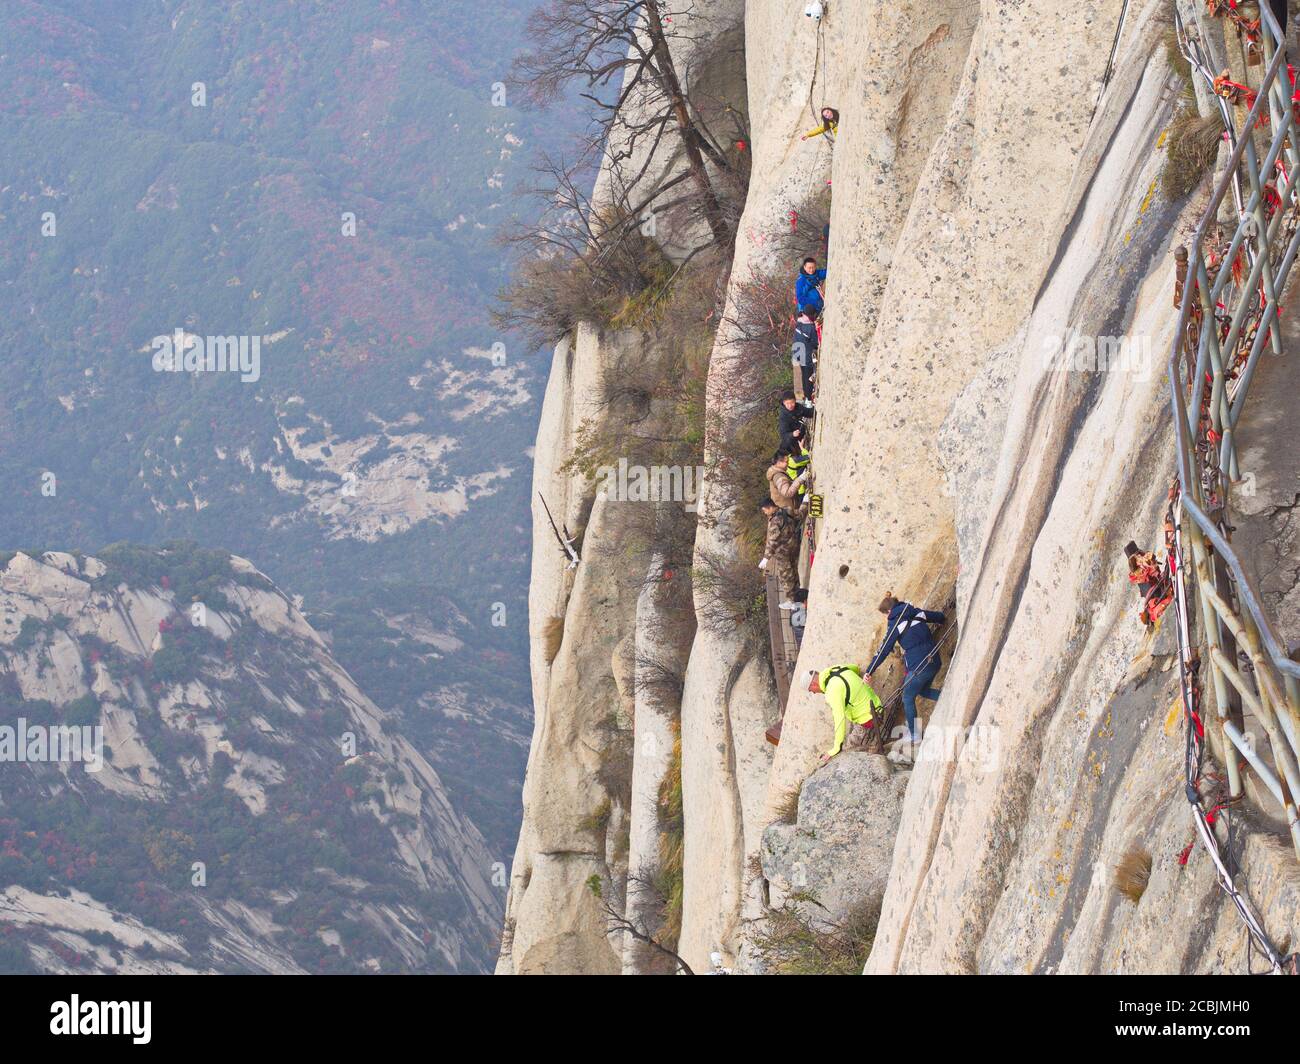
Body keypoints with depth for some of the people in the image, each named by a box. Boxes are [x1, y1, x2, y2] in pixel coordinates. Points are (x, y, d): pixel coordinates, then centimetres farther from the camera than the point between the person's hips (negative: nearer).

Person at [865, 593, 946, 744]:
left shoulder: (895, 624, -7)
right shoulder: (917, 613, 9)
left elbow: (884, 650, -8)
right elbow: (940, 617, 23)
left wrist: (870, 671, -4)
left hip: (918, 666, -7)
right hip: (934, 661, 7)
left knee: (908, 698, 13)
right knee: (922, 691, 29)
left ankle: (914, 735, 17)